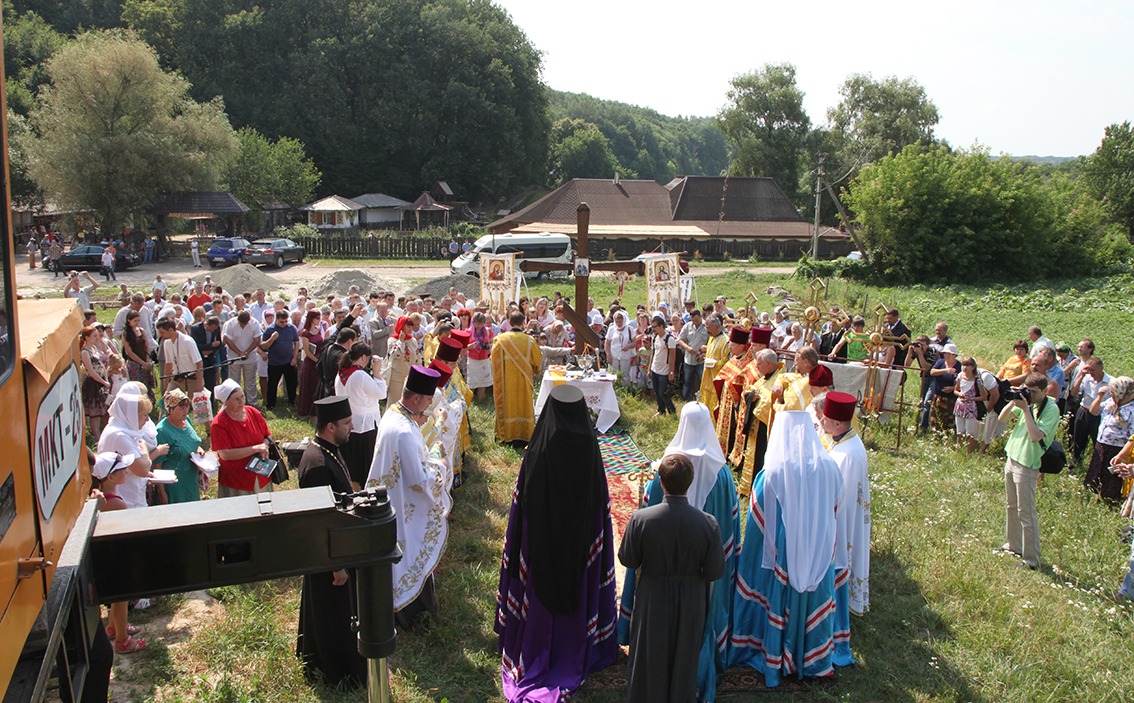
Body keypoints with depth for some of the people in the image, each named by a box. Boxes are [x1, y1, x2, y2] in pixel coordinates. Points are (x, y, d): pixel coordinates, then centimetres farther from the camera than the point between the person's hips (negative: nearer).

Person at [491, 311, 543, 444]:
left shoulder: (500, 339, -11)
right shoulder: (530, 341, -10)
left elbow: (494, 360, -4)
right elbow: (538, 361, 2)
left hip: (505, 381, 0)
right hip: (523, 381, 0)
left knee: (507, 405, 11)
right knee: (524, 405, 12)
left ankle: (506, 435, 17)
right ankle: (525, 434, 19)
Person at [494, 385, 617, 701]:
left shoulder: (537, 453, -23)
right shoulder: (590, 452, -20)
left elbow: (521, 506, -13)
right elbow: (601, 508, -10)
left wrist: (515, 553, 1)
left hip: (542, 543, -1)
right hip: (580, 547, 1)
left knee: (542, 595, 20)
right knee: (577, 590, 21)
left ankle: (536, 656, 37)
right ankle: (575, 652, 39)